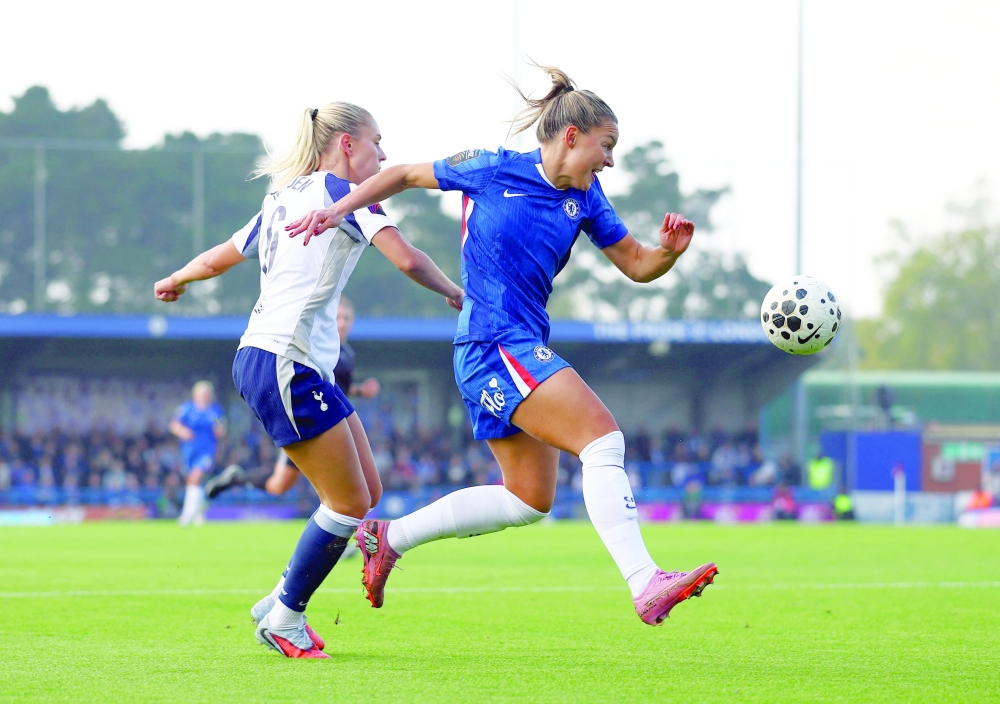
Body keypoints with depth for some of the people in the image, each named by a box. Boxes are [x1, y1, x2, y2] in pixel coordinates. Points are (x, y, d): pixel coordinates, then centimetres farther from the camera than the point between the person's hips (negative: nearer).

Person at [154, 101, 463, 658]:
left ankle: (281, 606, 15)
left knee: (367, 494, 10)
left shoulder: (284, 200, 20)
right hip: (285, 364, -10)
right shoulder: (341, 191, -5)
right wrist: (453, 292, 3)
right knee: (350, 505, -4)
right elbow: (406, 259, -15)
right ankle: (284, 616, 8)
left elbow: (217, 259, 29)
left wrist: (177, 280, 49)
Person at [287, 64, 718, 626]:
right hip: (495, 346, -9)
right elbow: (406, 175, 6)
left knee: (530, 499, 13)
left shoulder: (585, 199, 10)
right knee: (603, 437, -21)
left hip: (525, 352, 9)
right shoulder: (493, 170, -6)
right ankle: (646, 585, -30)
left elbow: (638, 266, 12)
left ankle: (389, 537, 24)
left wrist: (670, 250, -9)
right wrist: (338, 211, 0)